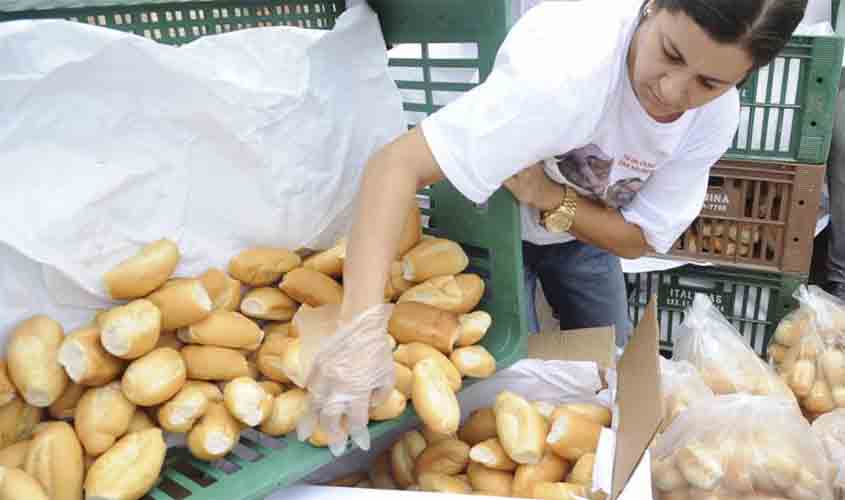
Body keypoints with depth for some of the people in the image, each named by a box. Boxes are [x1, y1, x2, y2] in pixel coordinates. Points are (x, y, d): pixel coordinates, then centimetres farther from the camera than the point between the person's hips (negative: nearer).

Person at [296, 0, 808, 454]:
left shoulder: (716, 115, -23)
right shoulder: (566, 64, -42)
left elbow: (639, 238, -17)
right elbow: (397, 163, -47)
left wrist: (548, 197, -35)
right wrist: (362, 323, -58)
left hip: (587, 229, 5)